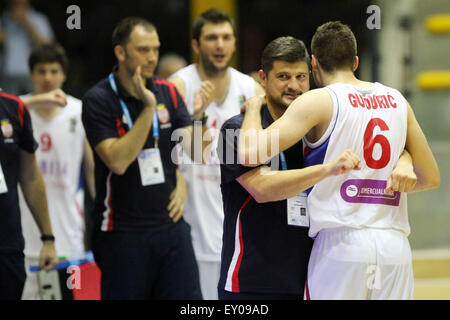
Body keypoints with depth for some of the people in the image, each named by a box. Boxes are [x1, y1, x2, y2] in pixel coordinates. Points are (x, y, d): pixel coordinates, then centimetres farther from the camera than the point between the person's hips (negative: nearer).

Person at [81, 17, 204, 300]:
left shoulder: (168, 93, 7)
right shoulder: (98, 100, -8)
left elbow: (192, 149, 1)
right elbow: (118, 161, -19)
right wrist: (148, 108, -21)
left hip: (171, 225, 4)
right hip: (123, 232, -4)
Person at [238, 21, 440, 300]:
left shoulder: (317, 102, -3)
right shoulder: (397, 100, 12)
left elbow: (251, 153, -13)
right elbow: (431, 178, 16)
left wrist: (254, 107, 5)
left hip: (341, 245, -4)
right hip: (395, 246, 4)